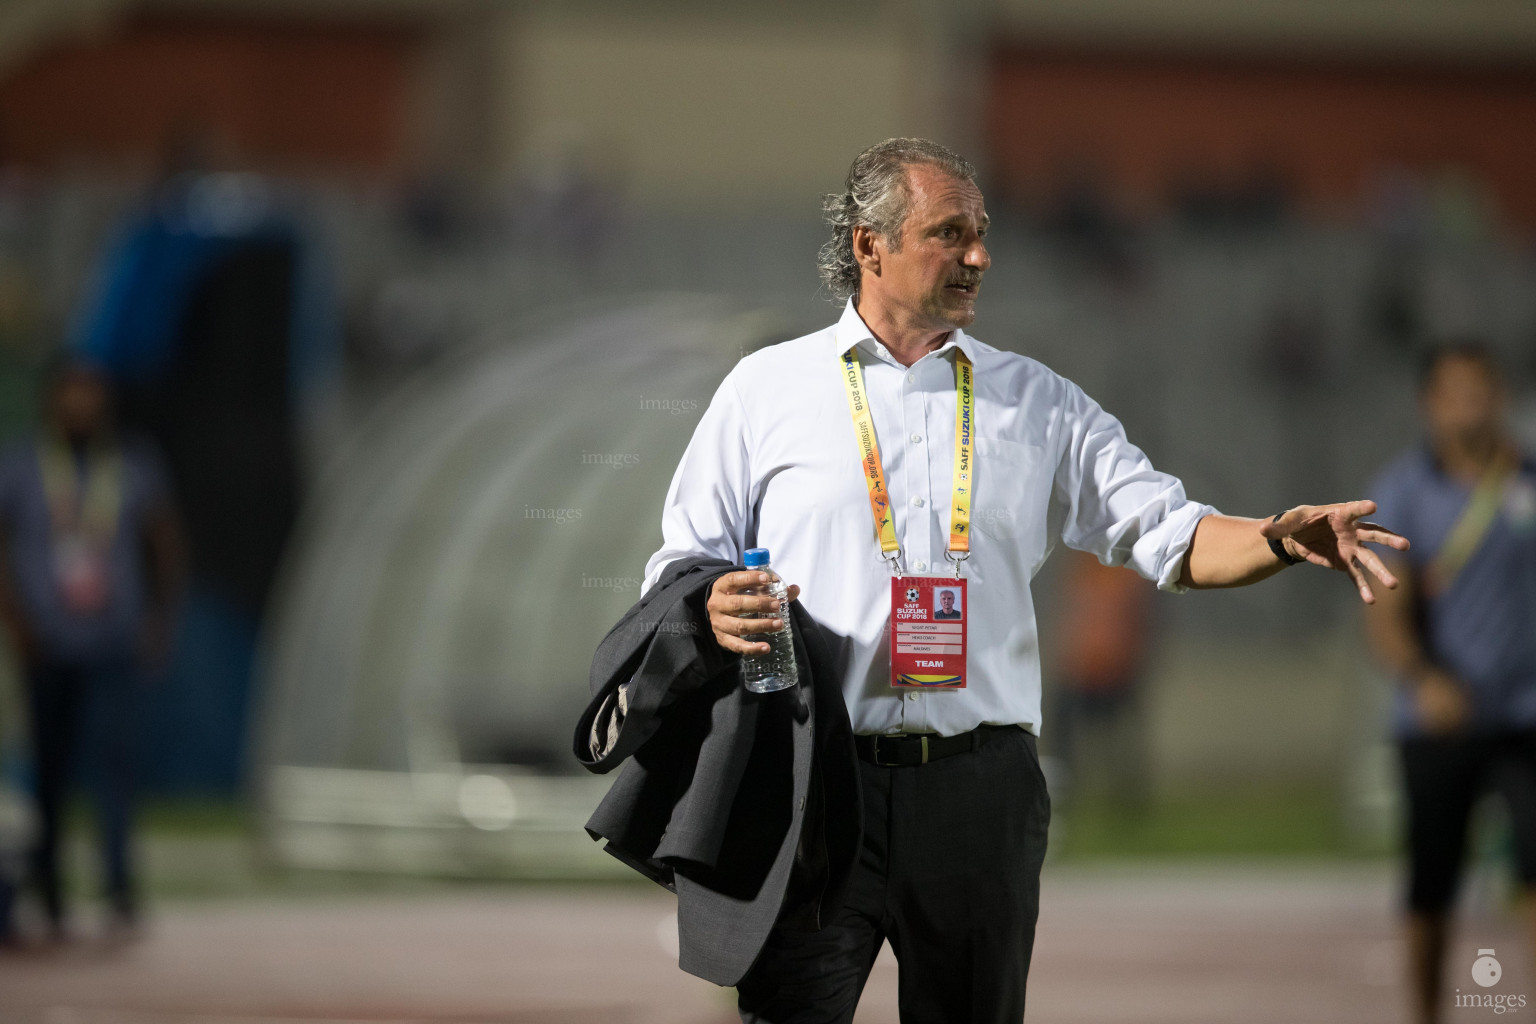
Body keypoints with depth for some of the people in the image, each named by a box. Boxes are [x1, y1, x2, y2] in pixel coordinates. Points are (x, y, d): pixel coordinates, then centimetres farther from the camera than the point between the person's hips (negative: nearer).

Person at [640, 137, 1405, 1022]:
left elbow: (1167, 532, 7)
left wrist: (1278, 541, -13)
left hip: (979, 789, 2)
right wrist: (715, 611, -14)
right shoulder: (765, 390, 8)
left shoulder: (1037, 403, 14)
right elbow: (682, 569, 10)